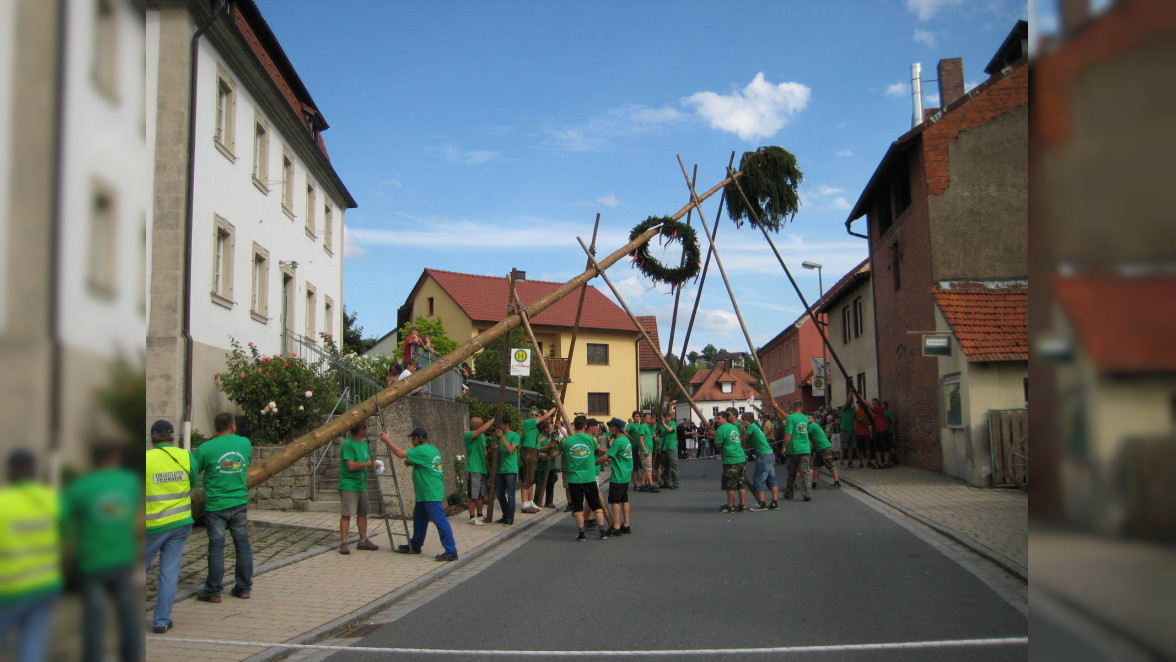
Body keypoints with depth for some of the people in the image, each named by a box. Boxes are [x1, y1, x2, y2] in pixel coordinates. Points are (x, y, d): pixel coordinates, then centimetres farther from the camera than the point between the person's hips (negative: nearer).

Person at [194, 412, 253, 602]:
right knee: (243, 545, 10)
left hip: (215, 506, -3)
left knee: (216, 547, 4)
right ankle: (244, 588, 17)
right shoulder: (245, 443, 1)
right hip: (240, 503, 3)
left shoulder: (206, 448, -9)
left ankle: (213, 591, 12)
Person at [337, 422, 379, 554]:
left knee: (362, 513, 12)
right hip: (349, 486, -9)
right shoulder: (348, 445, -15)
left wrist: (373, 464, 3)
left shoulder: (363, 444, 13)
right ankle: (343, 543, -2)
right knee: (346, 515, -6)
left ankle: (363, 541, 21)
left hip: (362, 485, 9)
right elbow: (351, 466, -23)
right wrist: (368, 464, -14)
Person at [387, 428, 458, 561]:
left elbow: (400, 453, -21)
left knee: (440, 521, -11)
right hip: (424, 494, 11)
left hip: (431, 494, -11)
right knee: (419, 518, 22)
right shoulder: (432, 449, 15)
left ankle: (451, 552, -13)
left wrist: (387, 440, -9)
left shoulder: (422, 451, -16)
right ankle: (415, 546, 37)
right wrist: (411, 463, 13)